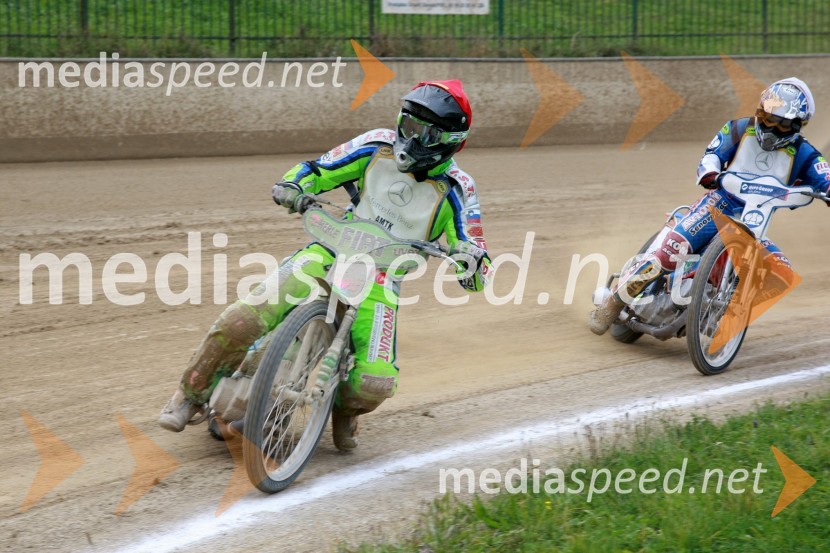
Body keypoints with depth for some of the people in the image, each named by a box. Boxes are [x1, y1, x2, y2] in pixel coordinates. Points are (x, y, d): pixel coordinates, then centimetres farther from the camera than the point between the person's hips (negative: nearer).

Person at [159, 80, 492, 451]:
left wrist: (472, 259, -31)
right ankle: (191, 395, 5)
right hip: (330, 254, 1)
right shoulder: (379, 146, 1)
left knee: (376, 383, -24)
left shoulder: (456, 190, -5)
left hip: (381, 282, -1)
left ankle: (346, 410, 15)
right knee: (239, 321, -20)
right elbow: (316, 170, 10)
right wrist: (293, 187, -13)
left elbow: (476, 279, -6)